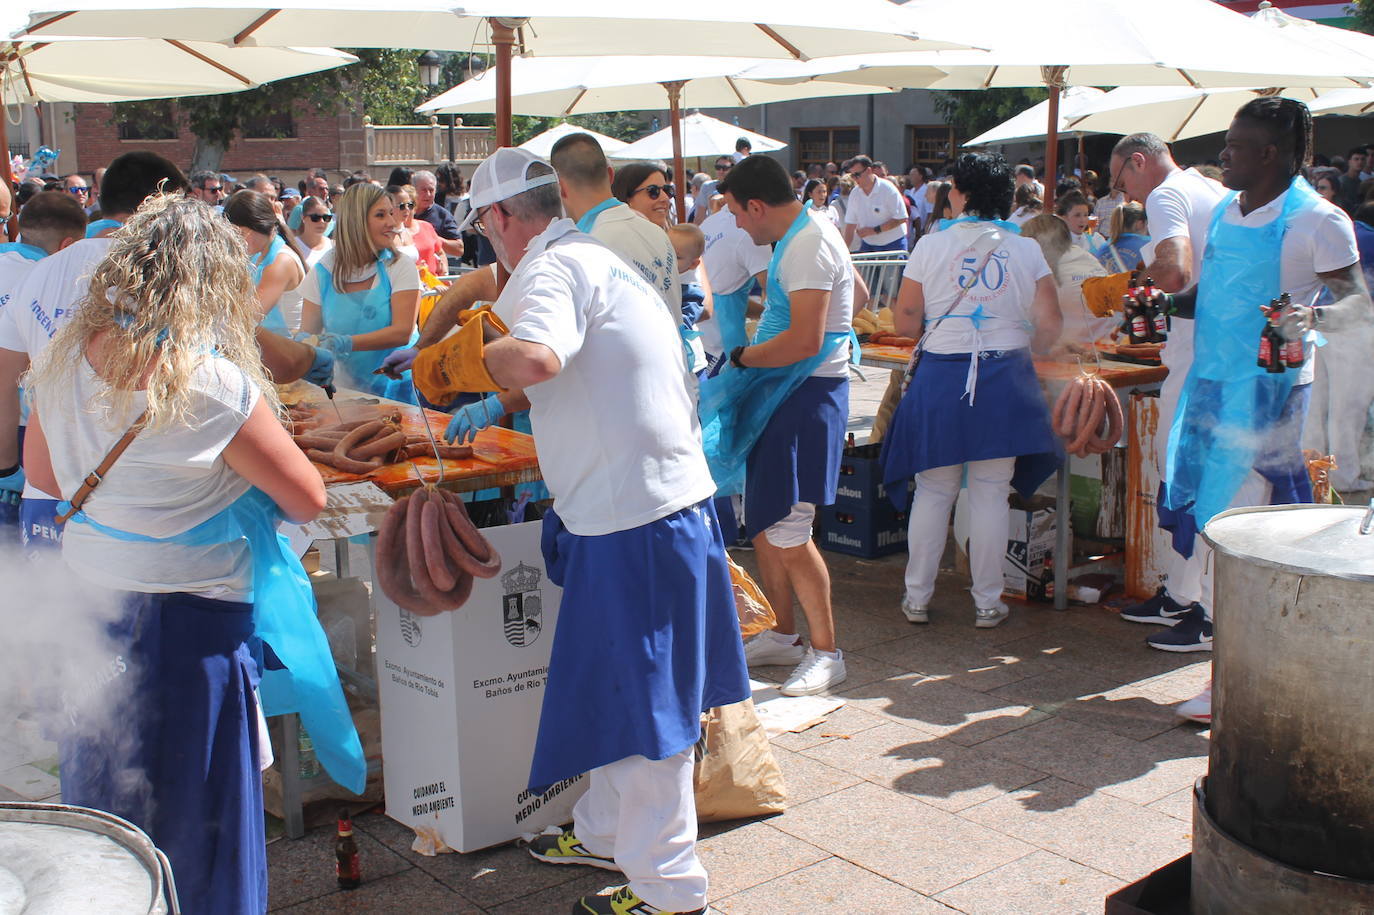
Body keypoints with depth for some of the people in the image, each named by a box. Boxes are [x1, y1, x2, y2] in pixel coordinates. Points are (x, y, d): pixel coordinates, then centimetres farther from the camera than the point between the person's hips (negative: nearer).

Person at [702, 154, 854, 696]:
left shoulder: (809, 245, -17)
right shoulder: (798, 238, 15)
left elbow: (805, 341, -25)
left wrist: (742, 357, -11)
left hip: (806, 394, -11)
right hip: (777, 391, 11)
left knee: (787, 533, -9)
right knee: (762, 524, 14)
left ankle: (825, 653, 4)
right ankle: (783, 636, 27)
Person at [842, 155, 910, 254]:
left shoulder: (888, 189, -11)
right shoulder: (854, 194, 3)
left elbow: (901, 218, -14)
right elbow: (850, 224, 4)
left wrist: (875, 230, -18)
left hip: (892, 245, -4)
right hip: (868, 245, 4)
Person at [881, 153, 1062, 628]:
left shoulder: (930, 247, -3)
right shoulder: (1027, 250, 0)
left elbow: (905, 321, -3)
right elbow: (1050, 325, -3)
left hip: (941, 378, -1)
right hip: (1005, 380, 1)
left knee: (933, 492, 8)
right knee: (990, 494, 6)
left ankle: (917, 597, 16)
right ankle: (987, 602, 13)